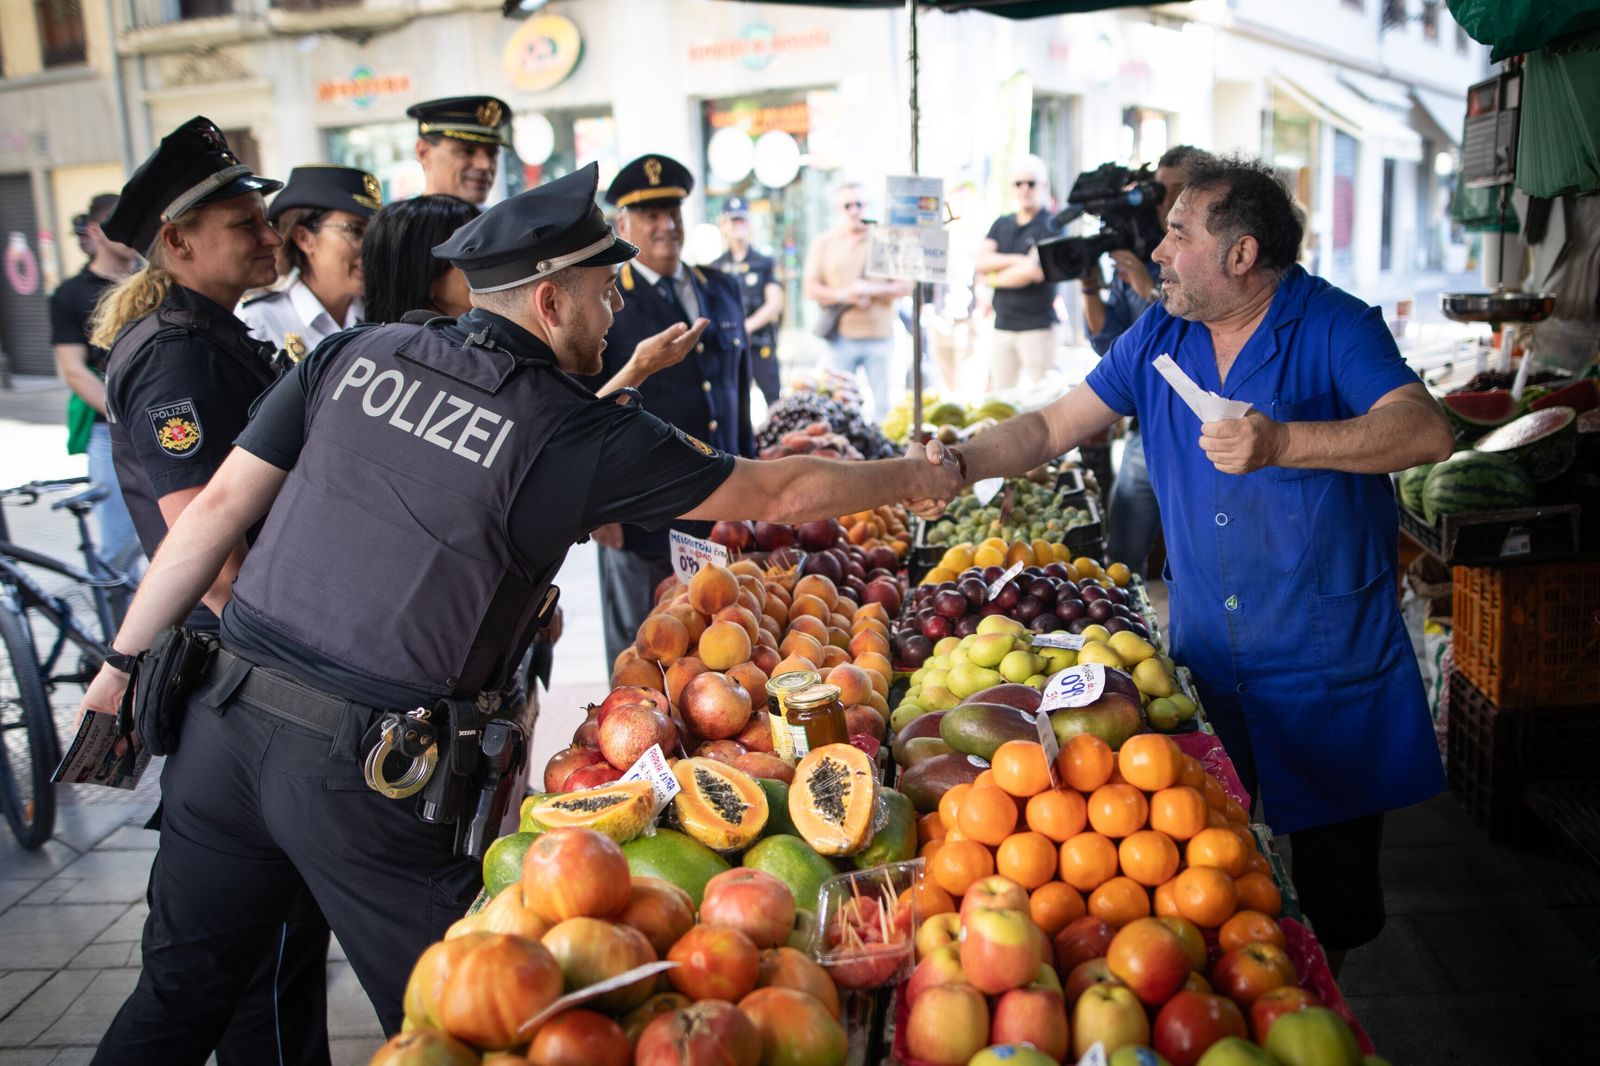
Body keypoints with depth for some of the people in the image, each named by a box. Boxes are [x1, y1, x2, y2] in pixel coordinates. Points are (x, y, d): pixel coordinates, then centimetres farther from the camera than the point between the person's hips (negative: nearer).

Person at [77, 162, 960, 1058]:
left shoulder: (356, 354, 3)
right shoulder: (575, 434, -11)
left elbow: (221, 505, 5)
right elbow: (778, 493, -3)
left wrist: (126, 659, 14)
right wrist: (919, 476, 12)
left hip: (228, 712, 6)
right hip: (365, 770, -5)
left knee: (182, 992, 21)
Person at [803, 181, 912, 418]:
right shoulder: (824, 243, 9)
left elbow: (906, 286, 4)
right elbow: (811, 289, 4)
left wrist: (873, 289, -11)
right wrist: (843, 295, -11)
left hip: (879, 336, 0)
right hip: (841, 337, 0)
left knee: (882, 403, 0)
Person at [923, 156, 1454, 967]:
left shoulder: (1333, 327, -10)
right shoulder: (1159, 336, 5)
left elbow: (1426, 431, -25)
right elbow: (1052, 427, 7)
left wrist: (1282, 442, -37)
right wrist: (959, 464, -8)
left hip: (1329, 664, -4)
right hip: (1206, 657, 4)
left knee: (1336, 884, 10)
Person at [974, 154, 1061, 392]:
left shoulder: (1051, 225, -2)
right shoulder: (1001, 225, 15)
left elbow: (1034, 272, -13)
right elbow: (979, 262, 3)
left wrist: (994, 278, 1)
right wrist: (1017, 260, -9)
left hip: (1037, 327, -5)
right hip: (1001, 326, 5)